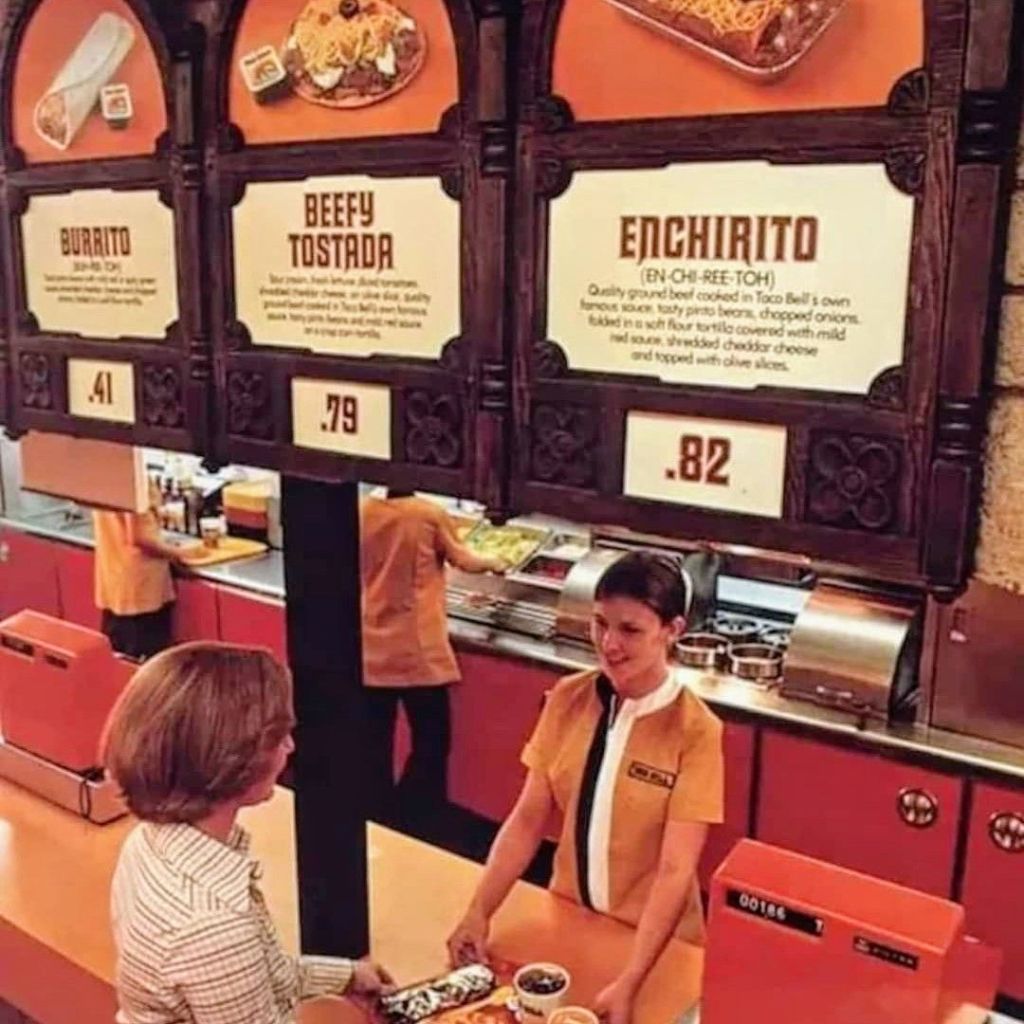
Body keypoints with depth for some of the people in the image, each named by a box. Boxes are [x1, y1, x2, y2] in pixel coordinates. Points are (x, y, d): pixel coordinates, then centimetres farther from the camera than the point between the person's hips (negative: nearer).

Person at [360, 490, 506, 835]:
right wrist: (493, 564, 22)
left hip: (370, 649, 4)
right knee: (431, 743, 9)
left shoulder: (361, 512, -1)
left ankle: (377, 824, 22)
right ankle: (413, 828, 10)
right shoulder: (429, 514, -10)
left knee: (375, 744, 12)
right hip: (417, 650, -4)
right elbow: (464, 562, 2)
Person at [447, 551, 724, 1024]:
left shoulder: (695, 731, -19)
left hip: (652, 941, -4)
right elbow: (528, 818, -5)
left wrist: (628, 982, -30)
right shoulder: (568, 699, -8)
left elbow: (676, 870, -22)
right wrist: (479, 911, -15)